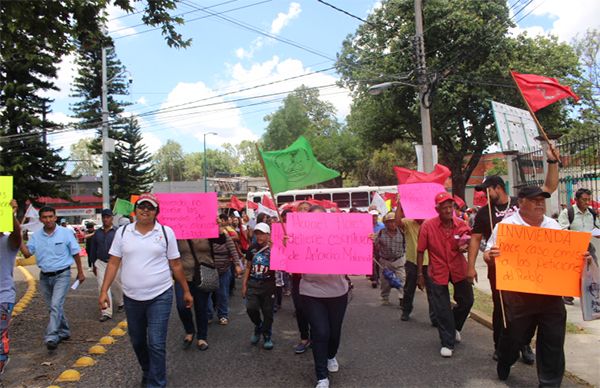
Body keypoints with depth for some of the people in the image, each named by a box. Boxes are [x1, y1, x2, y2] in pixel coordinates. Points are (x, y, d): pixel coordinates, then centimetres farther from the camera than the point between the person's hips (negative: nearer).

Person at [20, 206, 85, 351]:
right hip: (45, 276, 5)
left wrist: (80, 272, 0)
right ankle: (64, 332, 31)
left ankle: (51, 337, -15)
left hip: (62, 275, -5)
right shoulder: (36, 236, 2)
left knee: (56, 305, -17)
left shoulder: (65, 233, -9)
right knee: (54, 307, 15)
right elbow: (27, 253, -4)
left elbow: (75, 253, -3)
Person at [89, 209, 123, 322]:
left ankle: (120, 303, 38)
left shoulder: (117, 232, -5)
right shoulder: (97, 233, 6)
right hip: (100, 263, 3)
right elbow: (93, 249, 13)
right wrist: (94, 264, 12)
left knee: (116, 286, 10)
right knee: (103, 287, -4)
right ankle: (106, 312, -1)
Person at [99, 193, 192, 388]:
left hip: (160, 296, -3)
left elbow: (176, 265, 2)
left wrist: (186, 291, 5)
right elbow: (113, 263, 3)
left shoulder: (166, 232, -3)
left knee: (156, 344, -4)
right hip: (131, 297, 3)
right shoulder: (123, 232, 2)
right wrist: (104, 291, -4)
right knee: (137, 341, 19)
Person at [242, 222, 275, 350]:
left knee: (267, 312, 4)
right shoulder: (252, 248, 6)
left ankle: (267, 336, 25)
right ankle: (258, 326, 19)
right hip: (253, 283, 2)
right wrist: (244, 284, 10)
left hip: (268, 284, -2)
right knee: (251, 308, -12)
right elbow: (248, 267, 13)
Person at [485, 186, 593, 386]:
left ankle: (550, 382, 25)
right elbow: (489, 254, -5)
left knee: (553, 341, 8)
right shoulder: (507, 225, -6)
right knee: (514, 336, 13)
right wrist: (490, 255, -28)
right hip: (518, 294, -3)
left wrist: (581, 257, -4)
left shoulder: (553, 225, 9)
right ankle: (504, 364, 42)